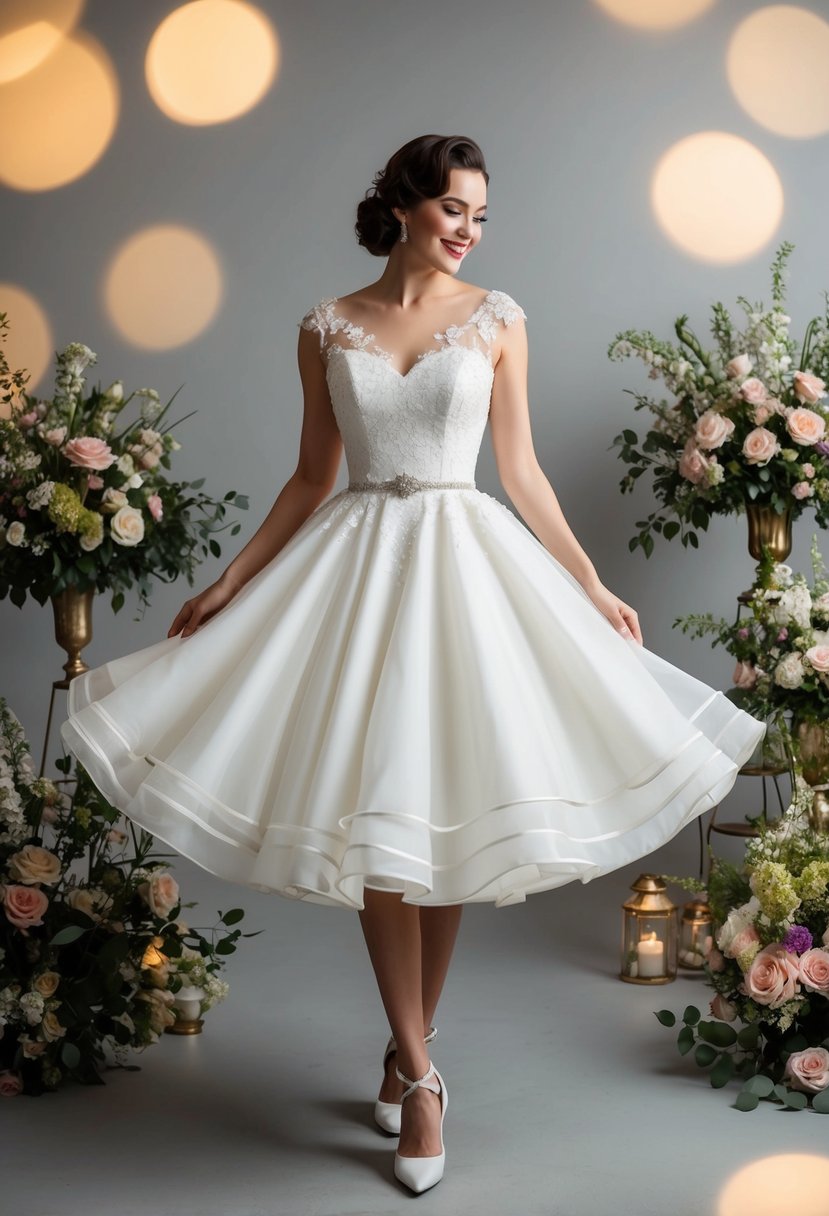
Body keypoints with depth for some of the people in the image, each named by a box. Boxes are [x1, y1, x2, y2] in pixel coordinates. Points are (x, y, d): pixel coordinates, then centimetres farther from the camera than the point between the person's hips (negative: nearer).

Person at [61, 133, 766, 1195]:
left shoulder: (496, 319, 4)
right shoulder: (327, 328, 6)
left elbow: (522, 471, 5)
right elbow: (311, 478, 10)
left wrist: (594, 589, 2)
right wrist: (226, 586, 7)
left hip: (463, 562, 0)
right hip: (357, 563, 0)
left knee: (452, 812, 2)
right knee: (373, 817, -3)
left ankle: (408, 1049, 20)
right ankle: (418, 1072, 8)